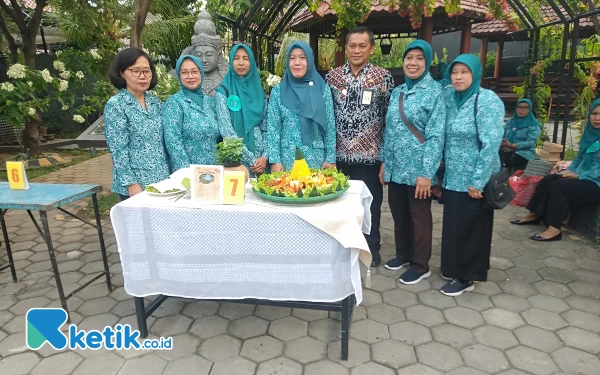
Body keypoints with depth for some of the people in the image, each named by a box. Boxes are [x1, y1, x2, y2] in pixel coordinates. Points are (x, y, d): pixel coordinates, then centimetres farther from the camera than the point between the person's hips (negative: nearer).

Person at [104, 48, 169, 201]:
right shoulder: (115, 105, -8)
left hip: (162, 180, 5)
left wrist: (169, 174, 7)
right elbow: (118, 150, -12)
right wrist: (131, 184, -17)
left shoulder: (155, 102, 8)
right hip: (136, 184, -5)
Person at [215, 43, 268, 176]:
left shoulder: (259, 91, 9)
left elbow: (266, 128, 8)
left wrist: (265, 156, -7)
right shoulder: (223, 92, -3)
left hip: (260, 160, 4)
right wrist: (251, 159, -16)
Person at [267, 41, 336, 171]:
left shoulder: (323, 89, 2)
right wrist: (275, 160, -7)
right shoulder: (278, 91, 1)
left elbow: (330, 126, 2)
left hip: (316, 159, 1)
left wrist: (331, 158, -2)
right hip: (287, 159, 0)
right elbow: (273, 127, -1)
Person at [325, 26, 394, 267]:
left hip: (370, 154, -2)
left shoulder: (383, 77, -1)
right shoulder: (332, 76, 5)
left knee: (370, 202, 10)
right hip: (340, 154, 2)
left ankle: (371, 248, 27)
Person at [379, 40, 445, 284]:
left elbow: (436, 135, -13)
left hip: (418, 169, -6)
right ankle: (403, 254, 36)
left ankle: (420, 265, 22)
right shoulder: (397, 92, 10)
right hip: (395, 167, 6)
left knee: (419, 217, 7)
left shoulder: (434, 92, -8)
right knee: (399, 215, 16)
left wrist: (427, 173, -18)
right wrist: (384, 162, 10)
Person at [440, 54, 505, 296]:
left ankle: (466, 277, 18)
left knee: (469, 228, 4)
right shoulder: (449, 98, 6)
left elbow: (491, 144, -17)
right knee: (453, 226, 15)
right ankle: (454, 268, 32)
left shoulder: (488, 100, -12)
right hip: (452, 178, 6)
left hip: (473, 180, -6)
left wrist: (478, 181, -19)